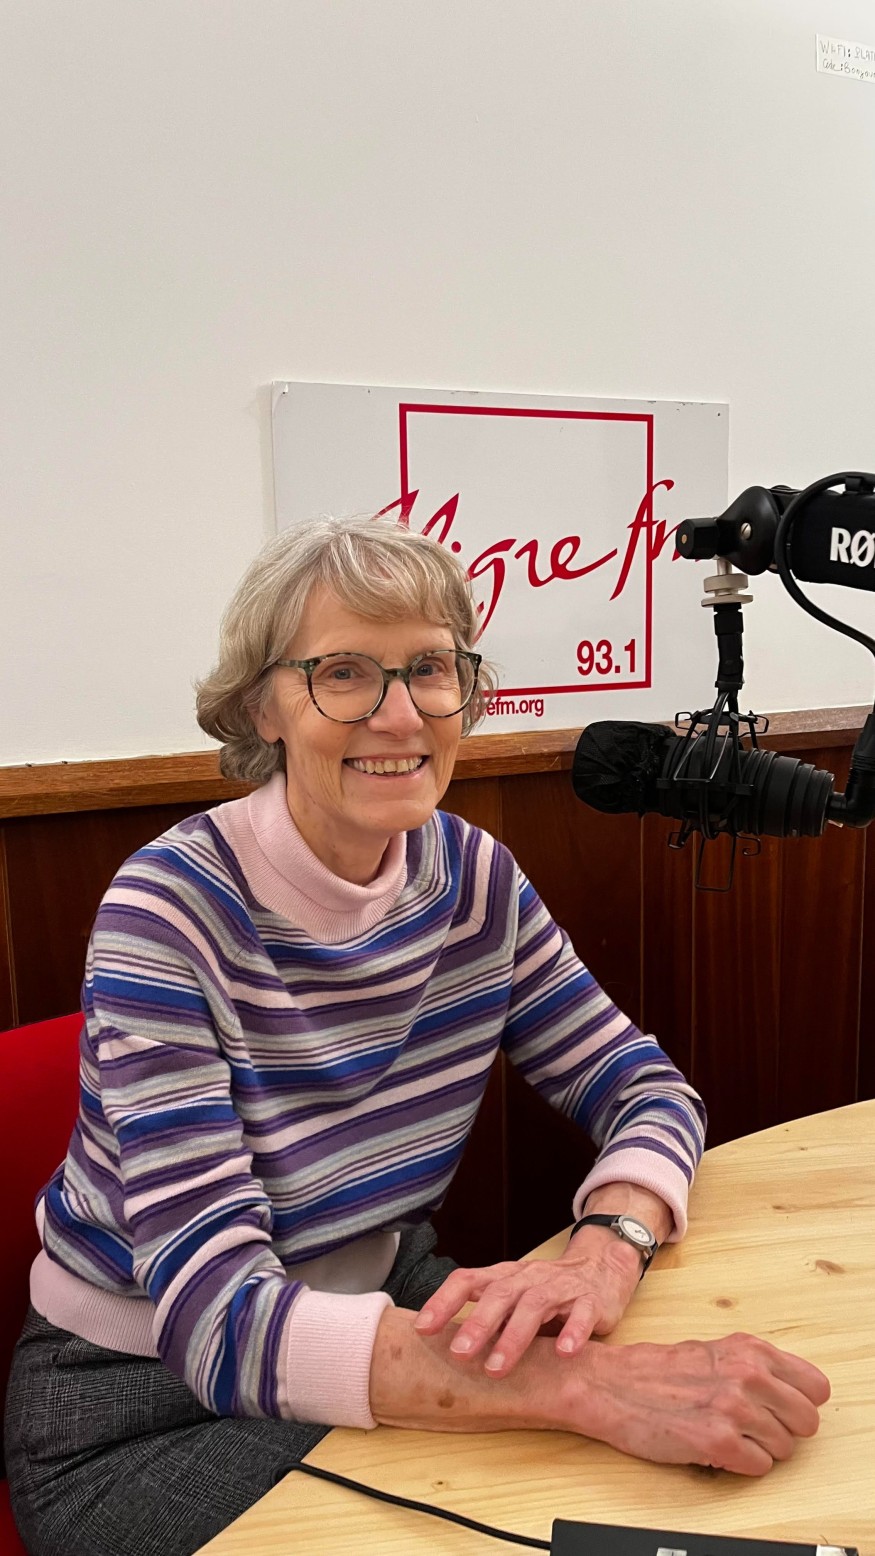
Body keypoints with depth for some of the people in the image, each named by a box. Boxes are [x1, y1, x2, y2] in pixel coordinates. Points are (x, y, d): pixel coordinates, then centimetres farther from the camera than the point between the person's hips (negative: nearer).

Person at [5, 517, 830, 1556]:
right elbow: (219, 1316, -31)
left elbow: (646, 1091, -4)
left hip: (389, 1308, 5)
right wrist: (589, 1384, -41)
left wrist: (606, 1249, -27)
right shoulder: (172, 910, -25)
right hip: (140, 1405, -4)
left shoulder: (475, 877, -7)